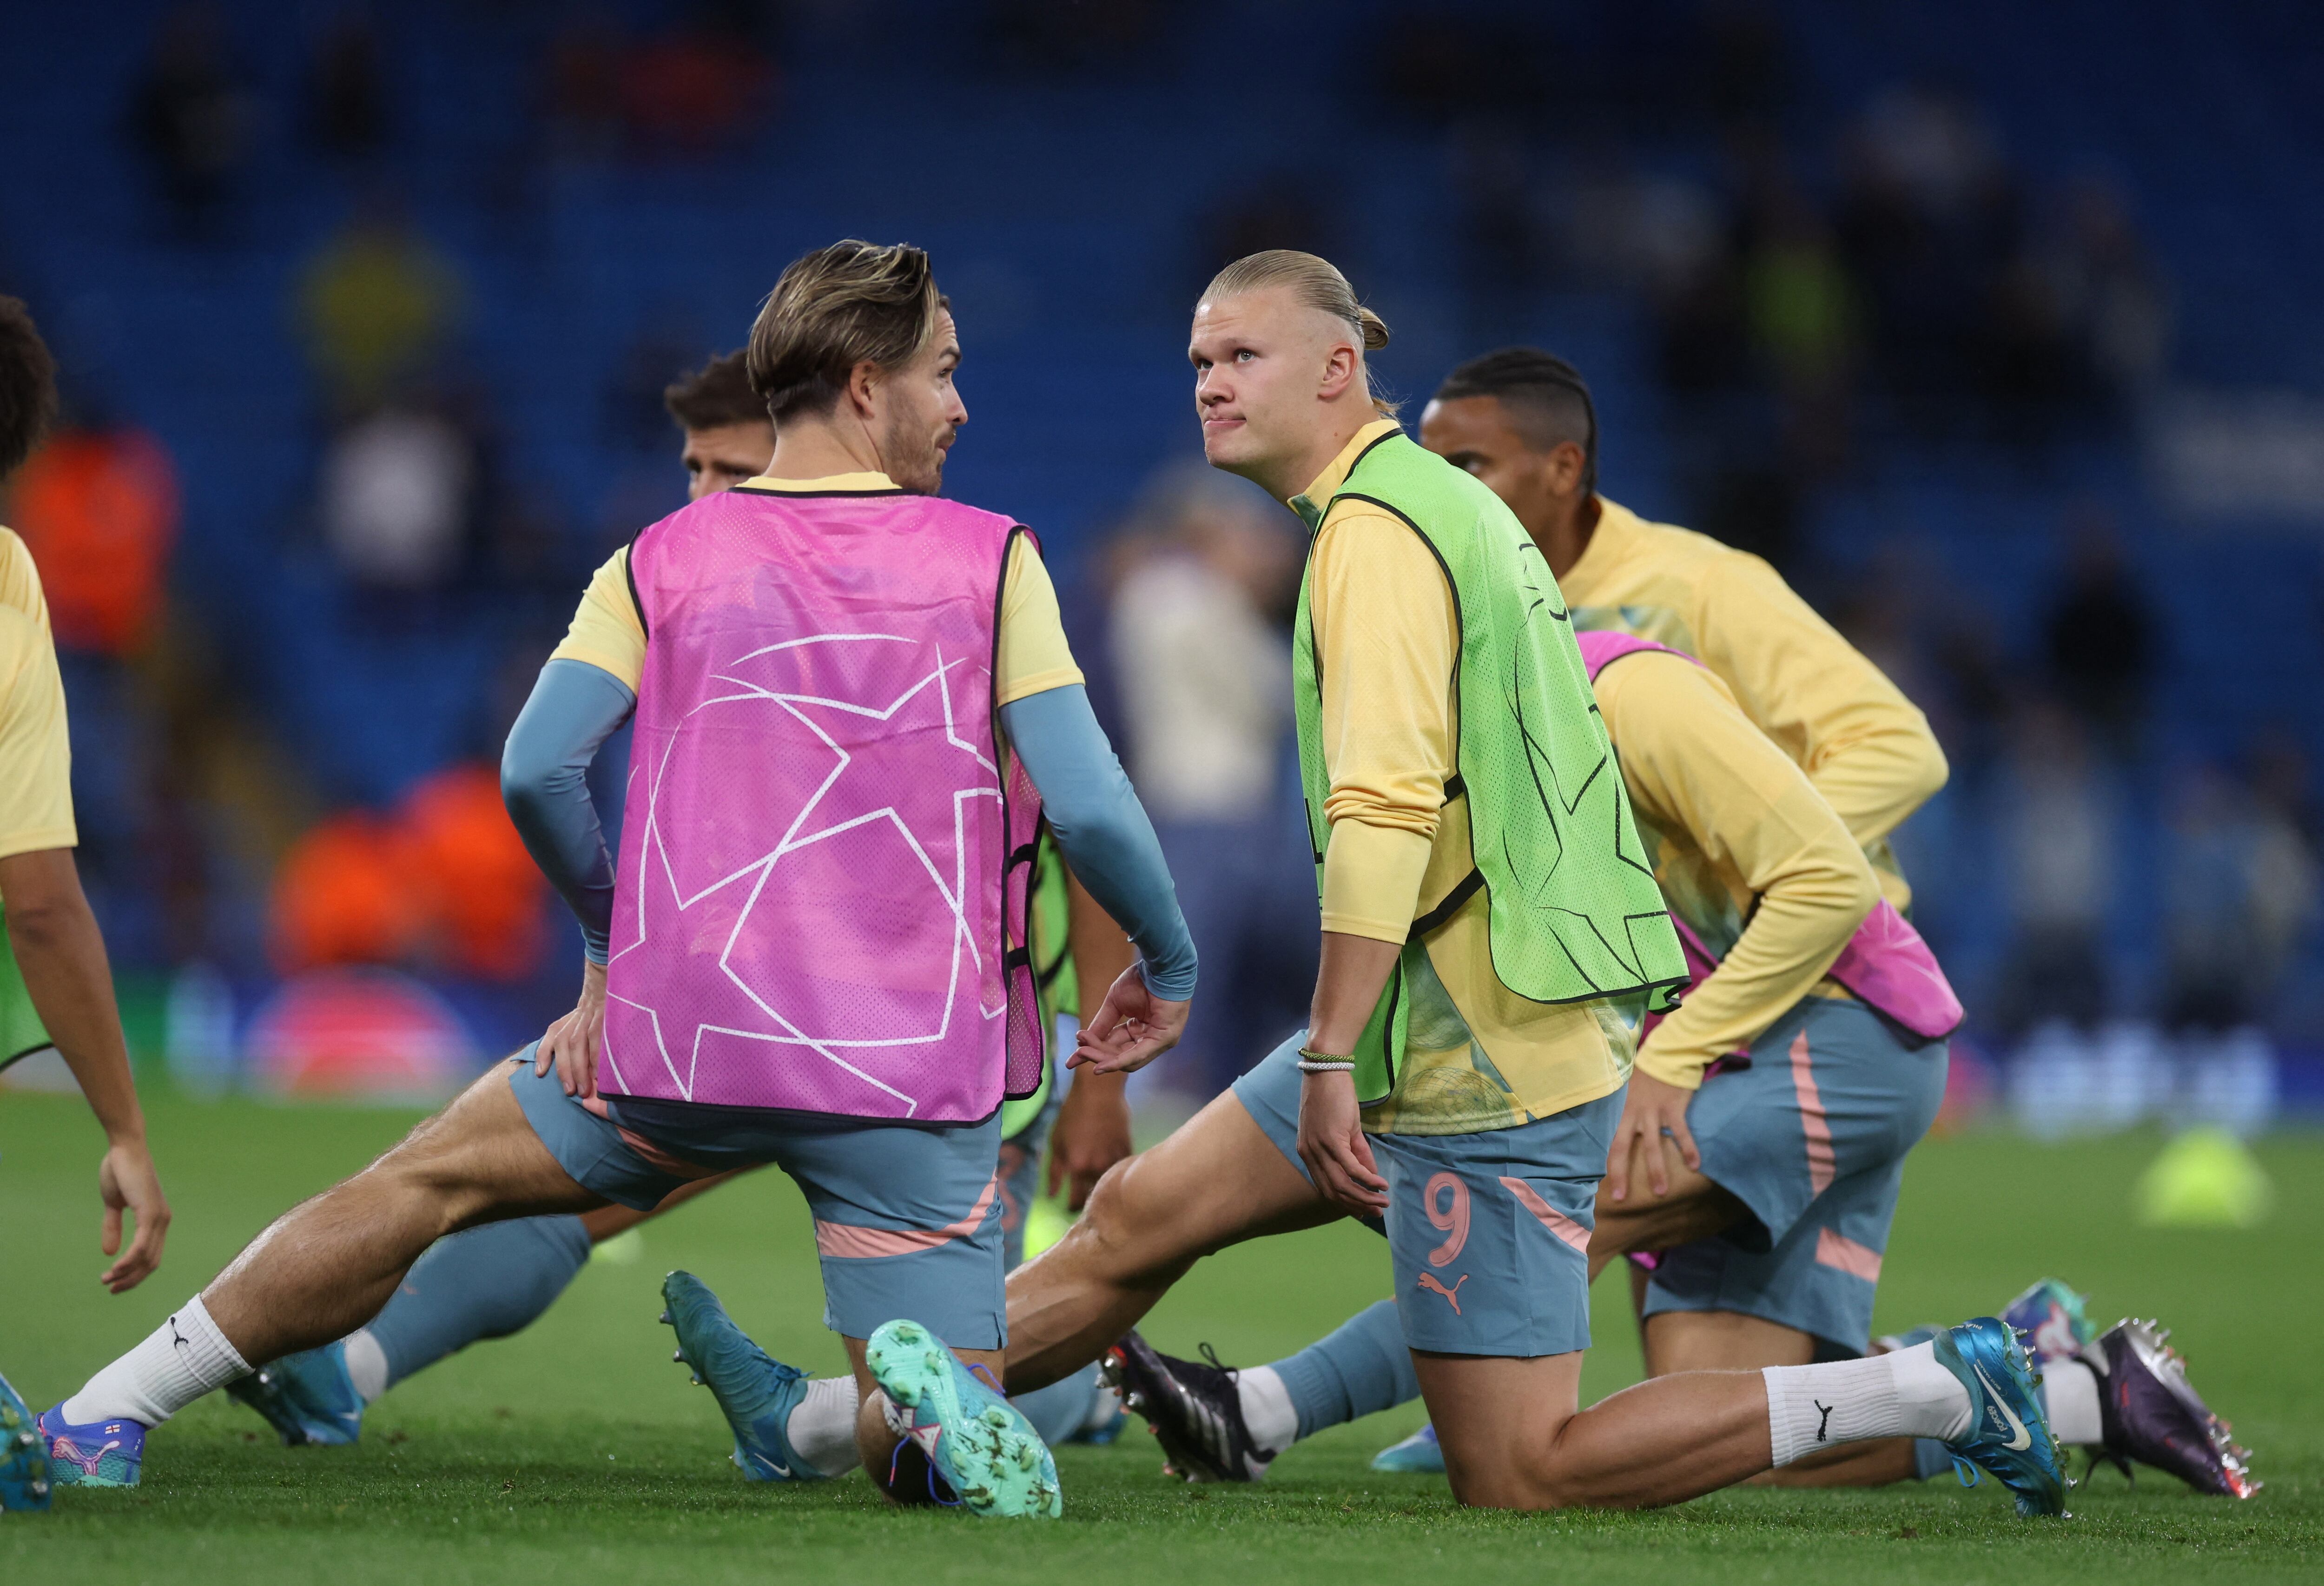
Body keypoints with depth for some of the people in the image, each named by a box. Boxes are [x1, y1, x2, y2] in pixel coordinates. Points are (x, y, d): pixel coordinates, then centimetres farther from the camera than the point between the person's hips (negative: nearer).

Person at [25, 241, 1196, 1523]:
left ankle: (104, 1417, 14)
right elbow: (1087, 806, -5)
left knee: (421, 1188, 18)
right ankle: (932, 1403, -31)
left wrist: (620, 945, 16)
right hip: (919, 1079, -1)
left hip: (687, 1035, 1)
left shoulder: (666, 560, 6)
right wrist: (1167, 969, 13)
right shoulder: (993, 561, 1)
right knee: (916, 1449, 6)